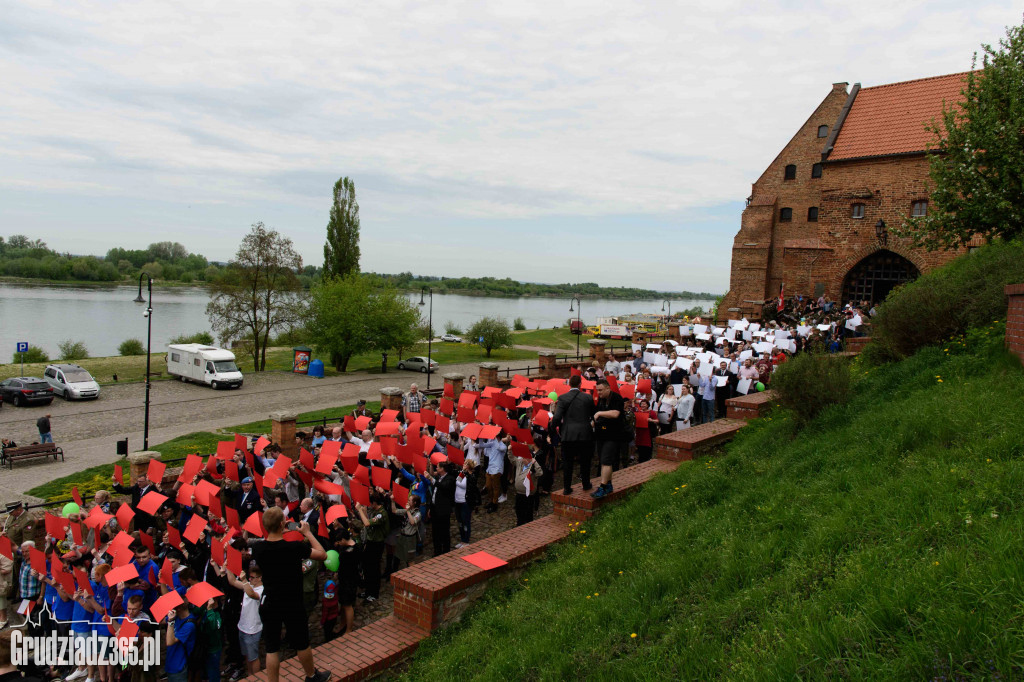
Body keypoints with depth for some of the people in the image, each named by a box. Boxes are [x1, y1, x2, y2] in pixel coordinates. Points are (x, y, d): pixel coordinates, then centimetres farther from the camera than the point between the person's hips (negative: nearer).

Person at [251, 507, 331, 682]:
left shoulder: (258, 548, -13)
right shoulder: (295, 547, -24)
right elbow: (322, 555, -9)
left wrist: (278, 535, 11)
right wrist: (308, 533, -2)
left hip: (269, 605, 2)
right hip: (293, 605, -2)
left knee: (272, 648, 13)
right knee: (302, 644, 18)